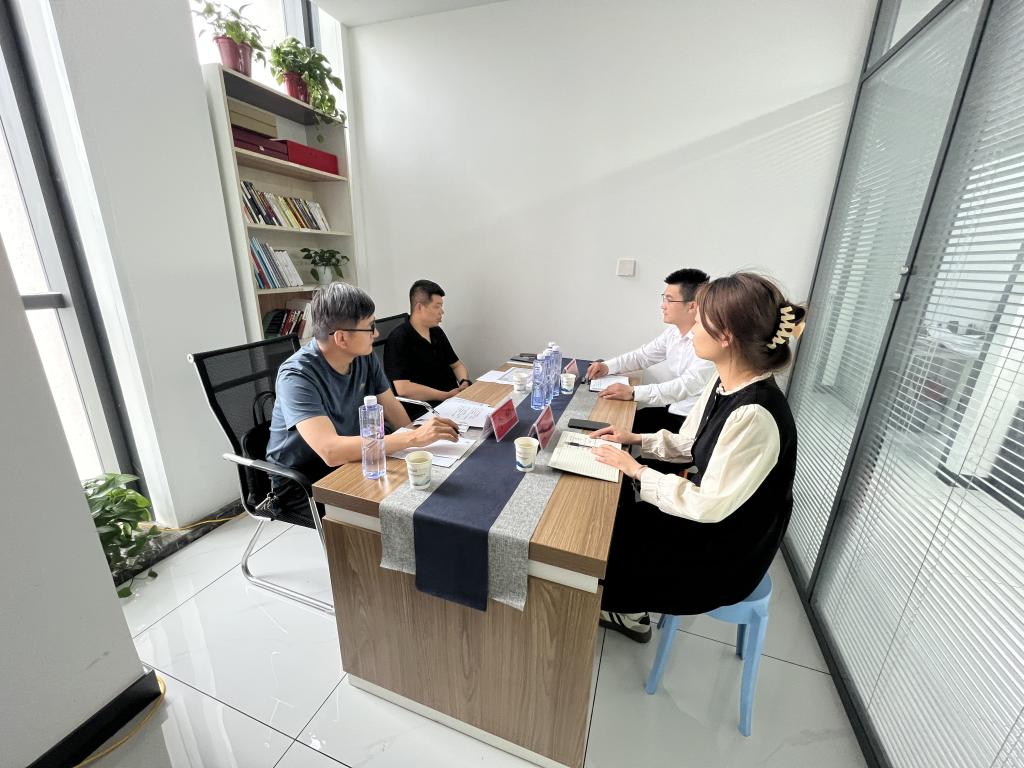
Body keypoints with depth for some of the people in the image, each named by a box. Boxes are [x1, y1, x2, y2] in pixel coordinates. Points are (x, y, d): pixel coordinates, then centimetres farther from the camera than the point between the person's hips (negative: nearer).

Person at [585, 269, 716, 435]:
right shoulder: (673, 331, 3)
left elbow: (688, 385, -31)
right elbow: (643, 356, 10)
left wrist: (633, 392, -36)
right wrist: (607, 366, -6)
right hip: (673, 408, 7)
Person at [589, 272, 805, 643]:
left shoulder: (754, 416, -35)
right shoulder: (724, 385, -7)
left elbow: (710, 505, -28)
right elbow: (687, 445, 7)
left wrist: (637, 471, -21)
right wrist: (635, 439, -3)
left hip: (726, 558, -7)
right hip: (704, 517, 7)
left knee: (602, 548, 4)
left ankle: (623, 610, 39)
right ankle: (628, 611, 34)